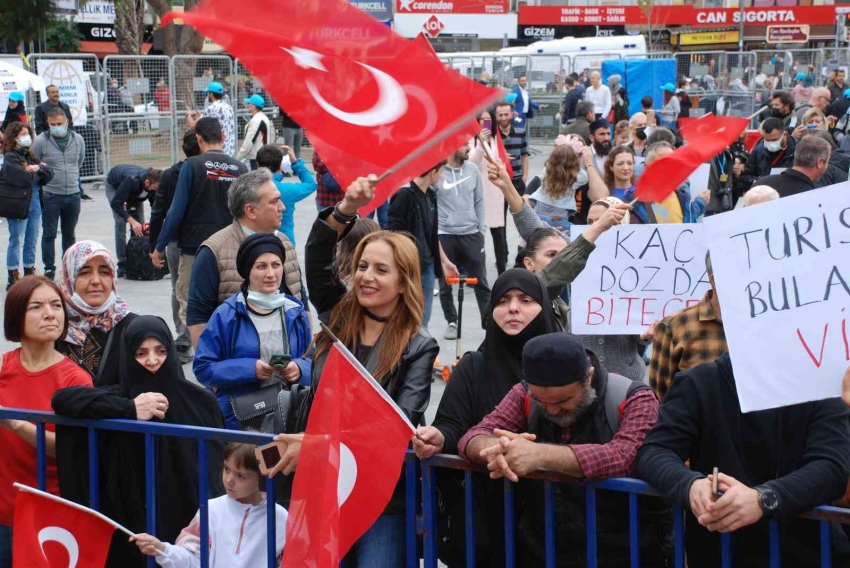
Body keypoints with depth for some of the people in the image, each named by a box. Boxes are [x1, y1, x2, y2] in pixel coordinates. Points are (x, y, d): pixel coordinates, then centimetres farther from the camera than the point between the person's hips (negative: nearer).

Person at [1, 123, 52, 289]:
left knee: (32, 241, 14)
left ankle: (29, 274, 26)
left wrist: (39, 168, -14)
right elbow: (24, 179, -23)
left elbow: (49, 175, 6)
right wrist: (38, 174, -4)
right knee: (16, 240, -2)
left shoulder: (30, 155, 13)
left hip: (34, 203, 7)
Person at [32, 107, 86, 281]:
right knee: (49, 234, 0)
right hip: (50, 195, -3)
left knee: (69, 234, 15)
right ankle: (49, 269, 6)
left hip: (73, 194, 3)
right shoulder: (41, 141, -11)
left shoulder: (78, 140, 0)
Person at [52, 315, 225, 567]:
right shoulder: (119, 396, -3)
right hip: (130, 531, 0)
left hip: (187, 526, 0)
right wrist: (129, 409, -23)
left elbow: (215, 475, 3)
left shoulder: (200, 402, -2)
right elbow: (61, 398, -18)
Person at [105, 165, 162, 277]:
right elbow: (116, 203, -41)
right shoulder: (132, 180, -45)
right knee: (120, 224, -17)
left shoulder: (155, 184, -30)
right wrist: (132, 221, -48)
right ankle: (122, 265, -14)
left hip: (135, 193, 5)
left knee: (140, 224, -6)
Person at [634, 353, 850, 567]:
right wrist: (690, 484, -27)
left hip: (800, 550, 0)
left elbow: (833, 466, -12)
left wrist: (764, 498, -30)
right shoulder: (699, 383, 1)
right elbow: (652, 453, -5)